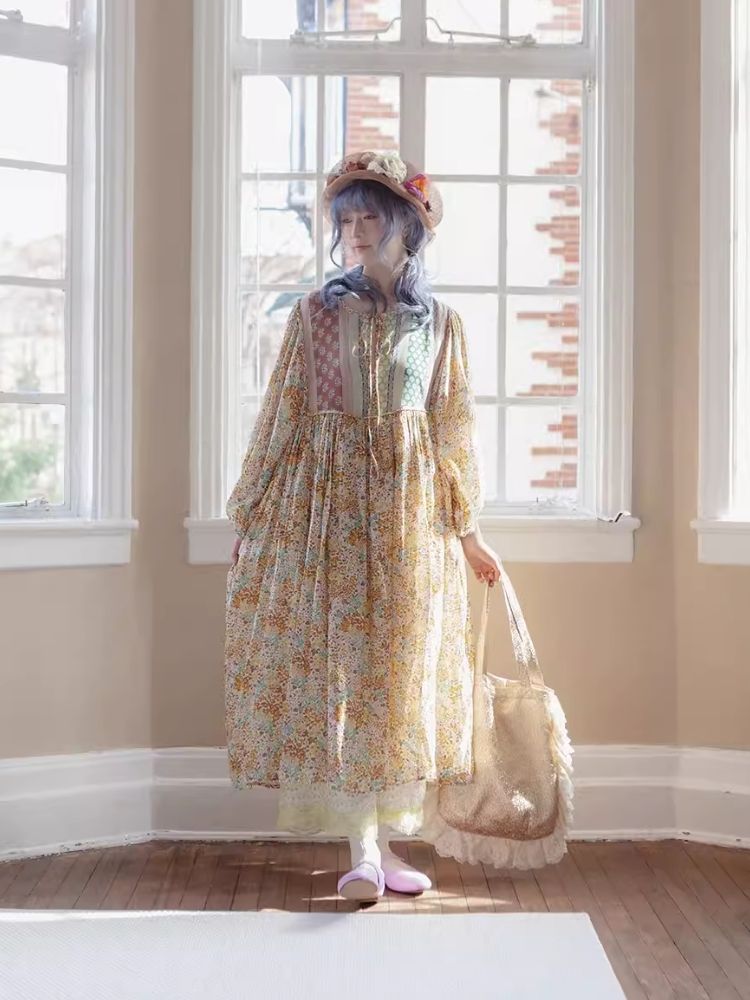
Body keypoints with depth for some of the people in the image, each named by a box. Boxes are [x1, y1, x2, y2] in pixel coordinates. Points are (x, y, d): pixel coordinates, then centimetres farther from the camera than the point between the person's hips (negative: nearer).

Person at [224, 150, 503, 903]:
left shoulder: (440, 322, 9)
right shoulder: (315, 312, 4)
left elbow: (453, 429, 11)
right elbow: (285, 415, 5)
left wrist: (468, 532, 12)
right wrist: (250, 510, 4)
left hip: (409, 509, 2)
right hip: (328, 503, -2)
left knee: (403, 669, 4)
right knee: (339, 664, -5)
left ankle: (386, 840, 15)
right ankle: (361, 850, -1)